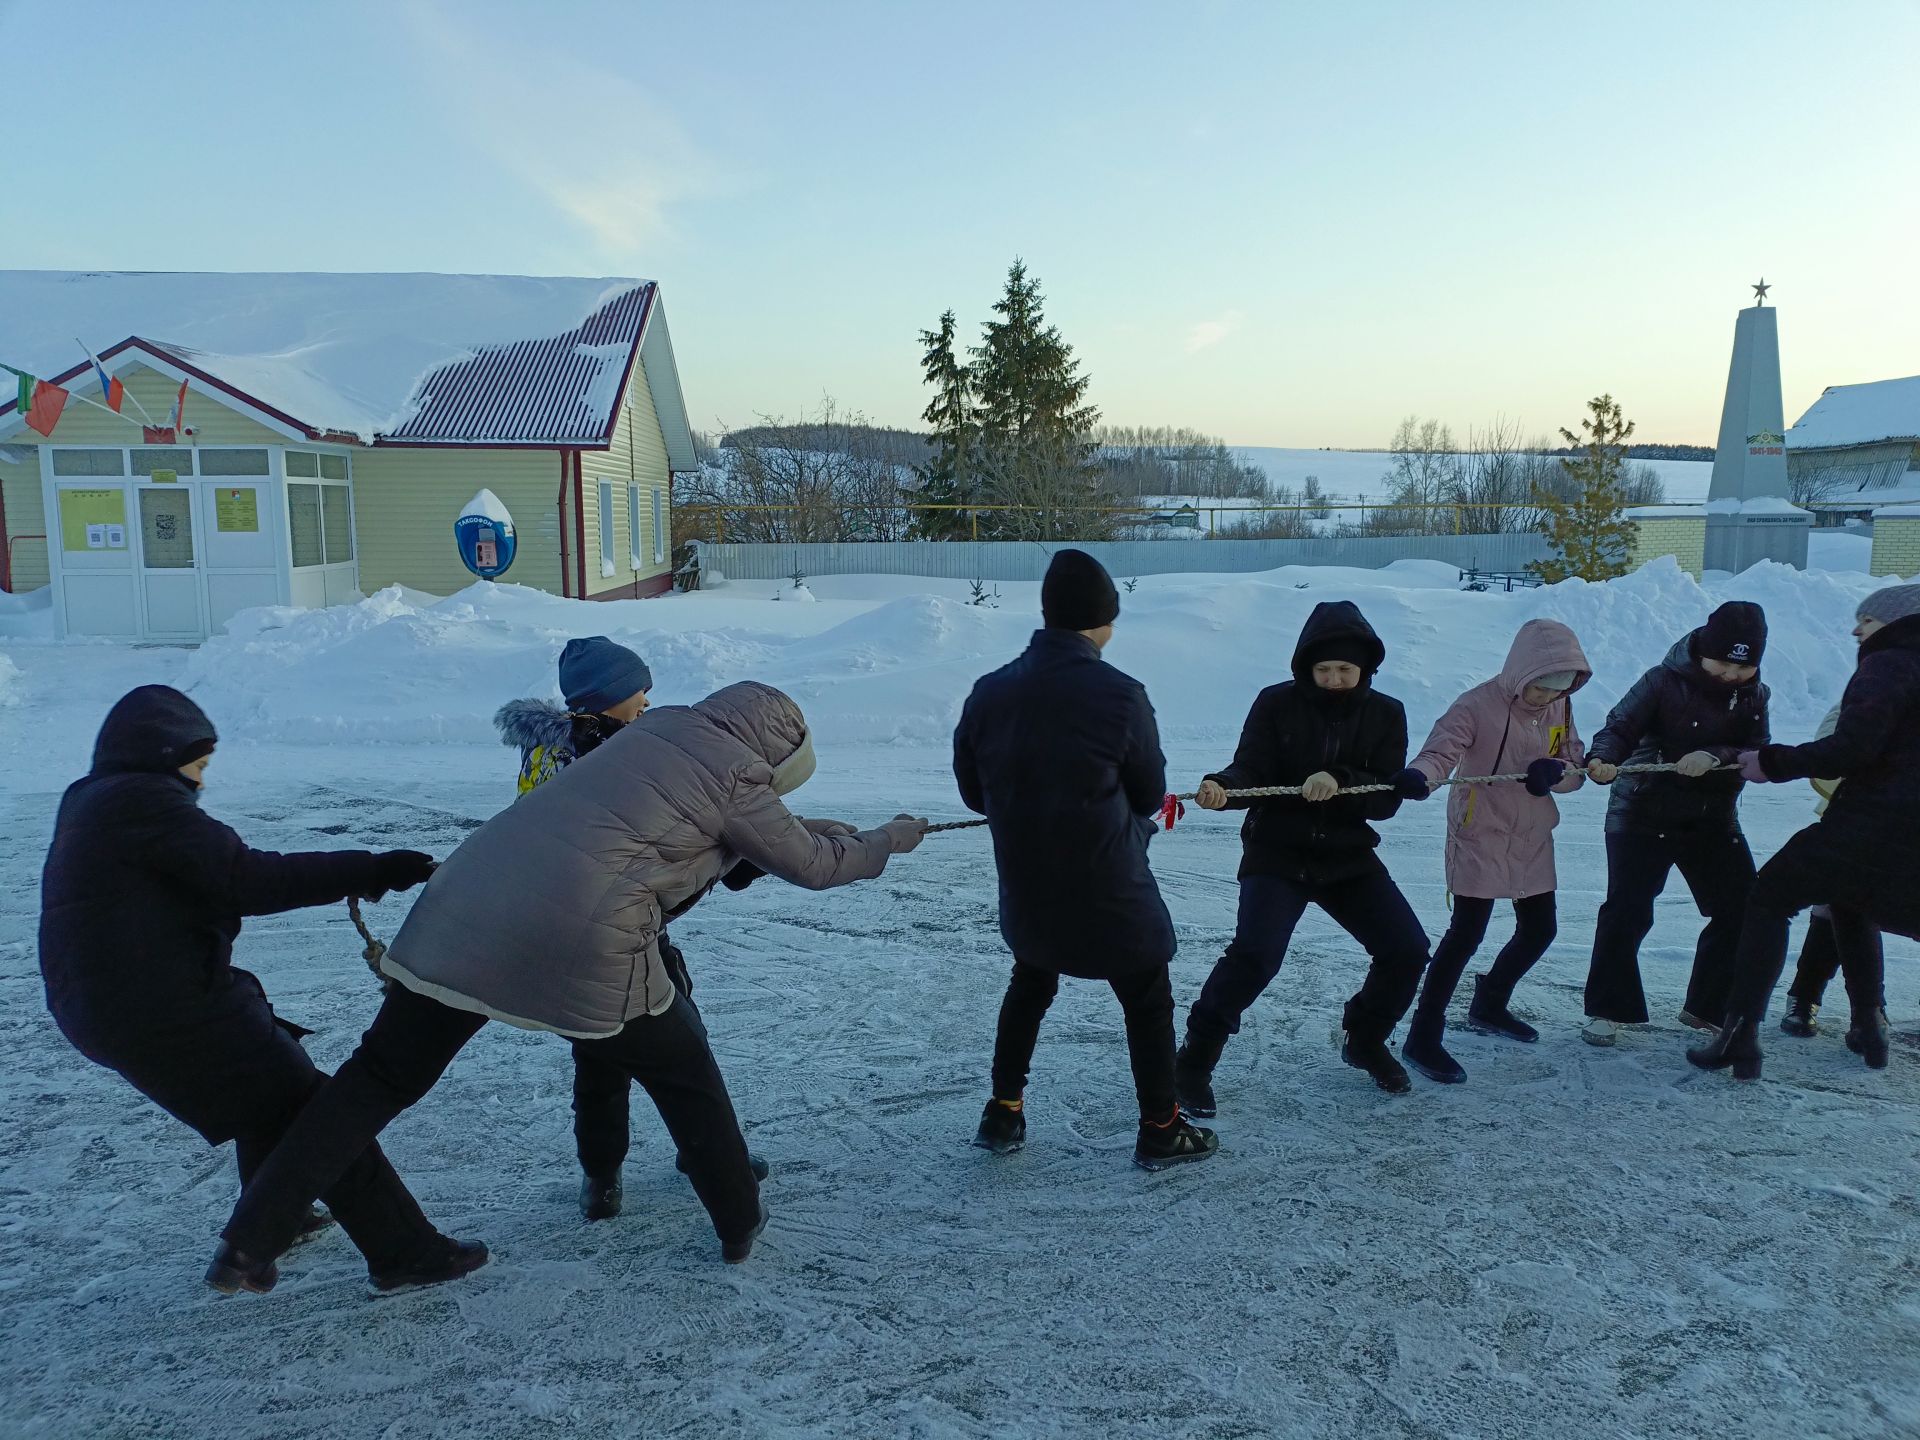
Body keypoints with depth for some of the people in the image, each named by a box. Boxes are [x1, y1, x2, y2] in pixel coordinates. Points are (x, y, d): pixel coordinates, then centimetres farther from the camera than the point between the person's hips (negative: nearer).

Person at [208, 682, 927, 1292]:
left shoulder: (656, 728, 21)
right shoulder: (734, 774, 2)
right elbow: (811, 866, 12)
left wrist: (807, 826, 39)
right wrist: (888, 840, 27)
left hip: (464, 908, 6)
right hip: (582, 948, -6)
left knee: (382, 1075, 17)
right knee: (684, 1073, 17)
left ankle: (250, 1234, 17)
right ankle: (740, 1223, 28)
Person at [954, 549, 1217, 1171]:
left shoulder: (990, 692, -8)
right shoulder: (1121, 694, -19)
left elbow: (973, 790, 2)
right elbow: (1149, 796, -6)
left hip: (1026, 891, 4)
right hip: (1111, 891, -4)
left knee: (1029, 987, 27)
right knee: (1148, 1002, 16)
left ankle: (1003, 1113, 32)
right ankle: (1160, 1130, 27)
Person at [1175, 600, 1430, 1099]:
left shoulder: (1385, 714, -1)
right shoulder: (1277, 704, -8)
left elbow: (1387, 798, -8)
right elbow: (1251, 772, -14)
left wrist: (1340, 782, -28)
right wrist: (1222, 787, -37)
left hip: (1348, 857, 4)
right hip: (1277, 853, -4)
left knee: (1408, 949, -2)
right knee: (1255, 954, -23)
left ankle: (1364, 1039, 27)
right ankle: (1195, 1060, -5)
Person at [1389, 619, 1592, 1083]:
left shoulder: (1559, 707, 2)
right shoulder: (1479, 705, -19)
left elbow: (1575, 768, 3)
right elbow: (1442, 749, -32)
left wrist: (1555, 770, -22)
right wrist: (1420, 776, -55)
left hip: (1532, 838, 8)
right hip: (1480, 836, -7)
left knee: (1539, 928, 16)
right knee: (1467, 931, -13)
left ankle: (1489, 1006, 40)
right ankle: (1423, 1037, -6)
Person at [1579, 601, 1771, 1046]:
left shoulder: (1753, 695, 2)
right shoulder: (1665, 681, -12)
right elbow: (1621, 725, -20)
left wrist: (1715, 757, -29)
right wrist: (1603, 759, -42)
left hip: (1714, 818, 5)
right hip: (1644, 813, -5)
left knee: (1741, 909, 4)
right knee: (1627, 910, -12)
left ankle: (1707, 1007, 22)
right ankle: (1607, 1009, 3)